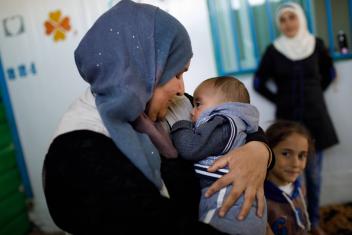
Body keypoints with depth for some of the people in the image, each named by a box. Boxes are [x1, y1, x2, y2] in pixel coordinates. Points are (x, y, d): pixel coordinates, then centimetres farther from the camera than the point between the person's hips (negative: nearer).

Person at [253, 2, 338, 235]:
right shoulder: (273, 50, -4)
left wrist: (315, 93, 9)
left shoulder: (316, 44, 1)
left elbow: (330, 73, 17)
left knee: (314, 174, 8)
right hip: (287, 119, -1)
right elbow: (259, 83, 6)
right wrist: (279, 99, 1)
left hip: (315, 116, 1)